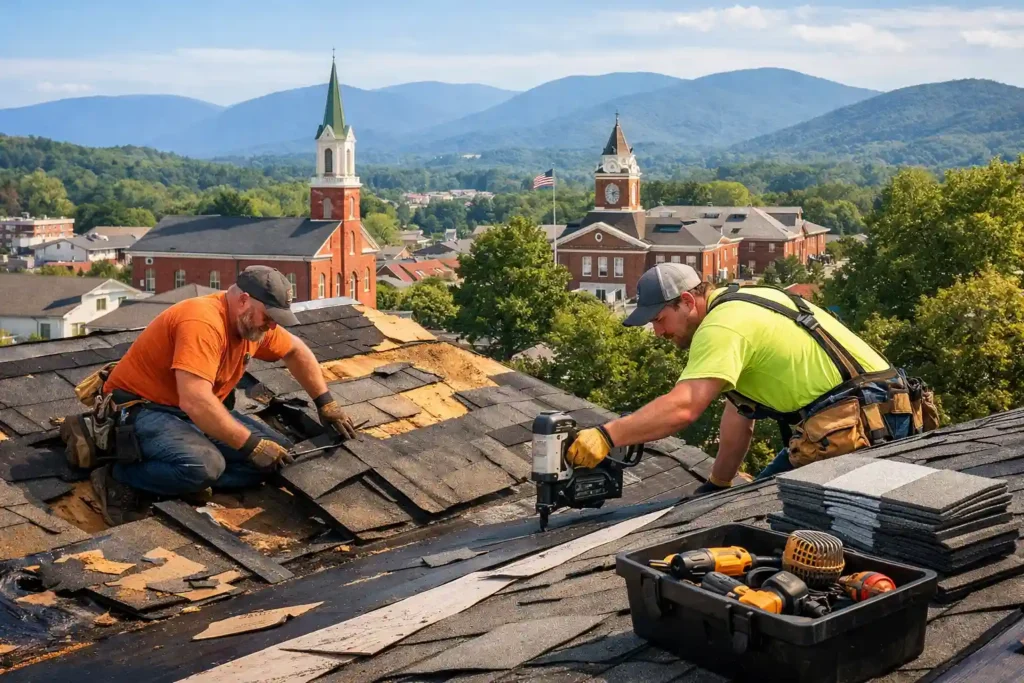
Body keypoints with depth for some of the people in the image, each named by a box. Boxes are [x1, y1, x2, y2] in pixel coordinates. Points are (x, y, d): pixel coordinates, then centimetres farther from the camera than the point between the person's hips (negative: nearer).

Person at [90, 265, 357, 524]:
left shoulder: (251, 320, 0)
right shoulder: (203, 323, -28)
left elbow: (296, 351, 20)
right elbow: (194, 402, -37)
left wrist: (326, 403, 15)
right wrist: (251, 445, -31)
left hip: (197, 412, 9)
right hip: (140, 410, -9)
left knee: (276, 451, -6)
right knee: (205, 465, -36)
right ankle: (120, 479, -13)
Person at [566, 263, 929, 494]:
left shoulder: (722, 326, -14)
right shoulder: (740, 302, 17)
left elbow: (682, 408, -28)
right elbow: (740, 411, 22)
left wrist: (605, 436, -28)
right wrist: (717, 485, 25)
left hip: (857, 424, -10)